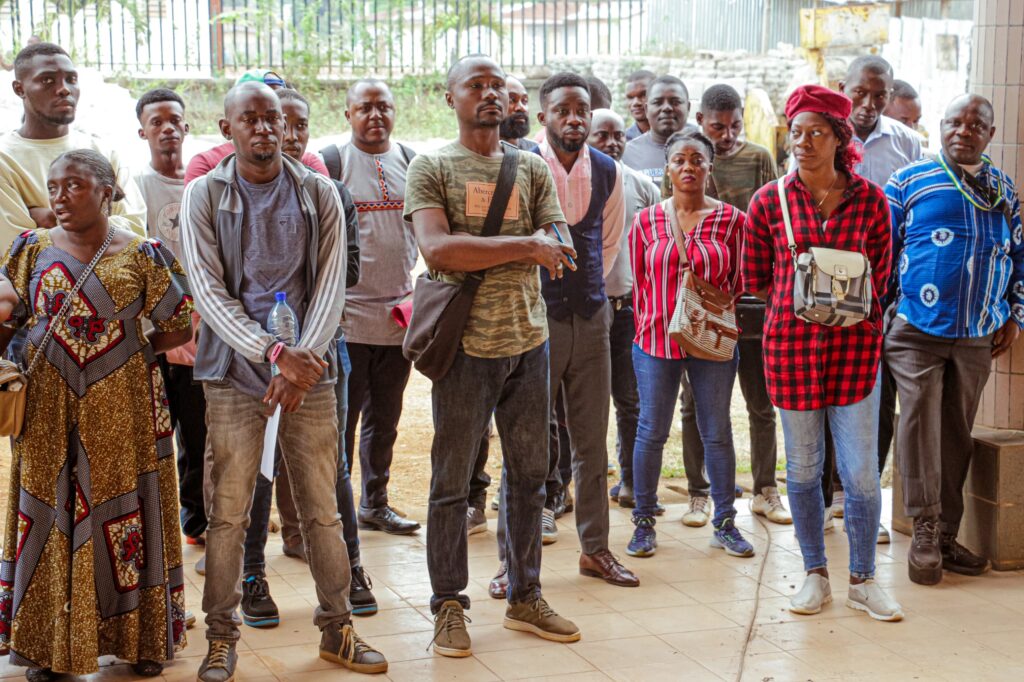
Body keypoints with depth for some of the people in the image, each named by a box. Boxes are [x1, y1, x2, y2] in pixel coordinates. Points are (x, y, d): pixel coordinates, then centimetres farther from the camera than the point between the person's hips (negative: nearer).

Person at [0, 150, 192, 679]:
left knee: (124, 518, 5)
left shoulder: (141, 255, -3)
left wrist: (129, 353, -1)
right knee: (48, 517, 8)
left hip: (120, 411, -2)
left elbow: (180, 328, 0)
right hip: (48, 411, 2)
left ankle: (140, 639, 18)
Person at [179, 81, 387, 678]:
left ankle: (338, 628, 18)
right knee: (229, 513, 0)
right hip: (235, 372, -1)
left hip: (309, 370, 1)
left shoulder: (319, 193, 6)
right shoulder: (204, 196, 2)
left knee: (323, 510, 5)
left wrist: (303, 361, -12)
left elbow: (331, 284, 1)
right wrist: (274, 352, -17)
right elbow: (209, 291, -6)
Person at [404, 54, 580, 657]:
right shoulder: (432, 168, -1)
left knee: (529, 475, 11)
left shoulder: (533, 170, 10)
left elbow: (561, 250, 0)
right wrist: (523, 247, -16)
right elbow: (436, 249, -16)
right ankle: (449, 605, 15)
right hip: (466, 343, -4)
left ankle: (526, 597, 24)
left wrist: (477, 251, -16)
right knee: (452, 481, 3)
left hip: (528, 340, 4)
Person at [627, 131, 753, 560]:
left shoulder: (731, 219, -1)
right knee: (651, 432, 5)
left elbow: (737, 283, 5)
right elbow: (639, 283, 8)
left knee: (717, 432, 7)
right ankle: (644, 522, 16)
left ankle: (724, 523, 18)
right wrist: (648, 328, 7)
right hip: (656, 342, 0)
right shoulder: (646, 221, 1)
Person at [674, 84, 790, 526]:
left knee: (762, 402, 7)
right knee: (696, 402, 6)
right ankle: (699, 494, 16)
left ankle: (765, 490, 19)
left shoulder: (759, 159, 5)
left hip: (751, 293, 1)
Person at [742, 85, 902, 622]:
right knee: (803, 466, 8)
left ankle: (862, 579, 15)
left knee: (861, 471, -1)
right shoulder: (769, 201, 2)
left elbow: (880, 275, 11)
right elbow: (754, 278, 10)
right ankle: (815, 574, 23)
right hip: (791, 345, 0)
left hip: (854, 344, 0)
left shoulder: (870, 200, 2)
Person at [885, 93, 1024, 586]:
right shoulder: (910, 181, 0)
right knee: (920, 422, -9)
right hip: (918, 330, -3)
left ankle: (947, 536, 15)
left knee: (957, 433, 8)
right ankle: (925, 532, 0)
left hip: (979, 337, 3)